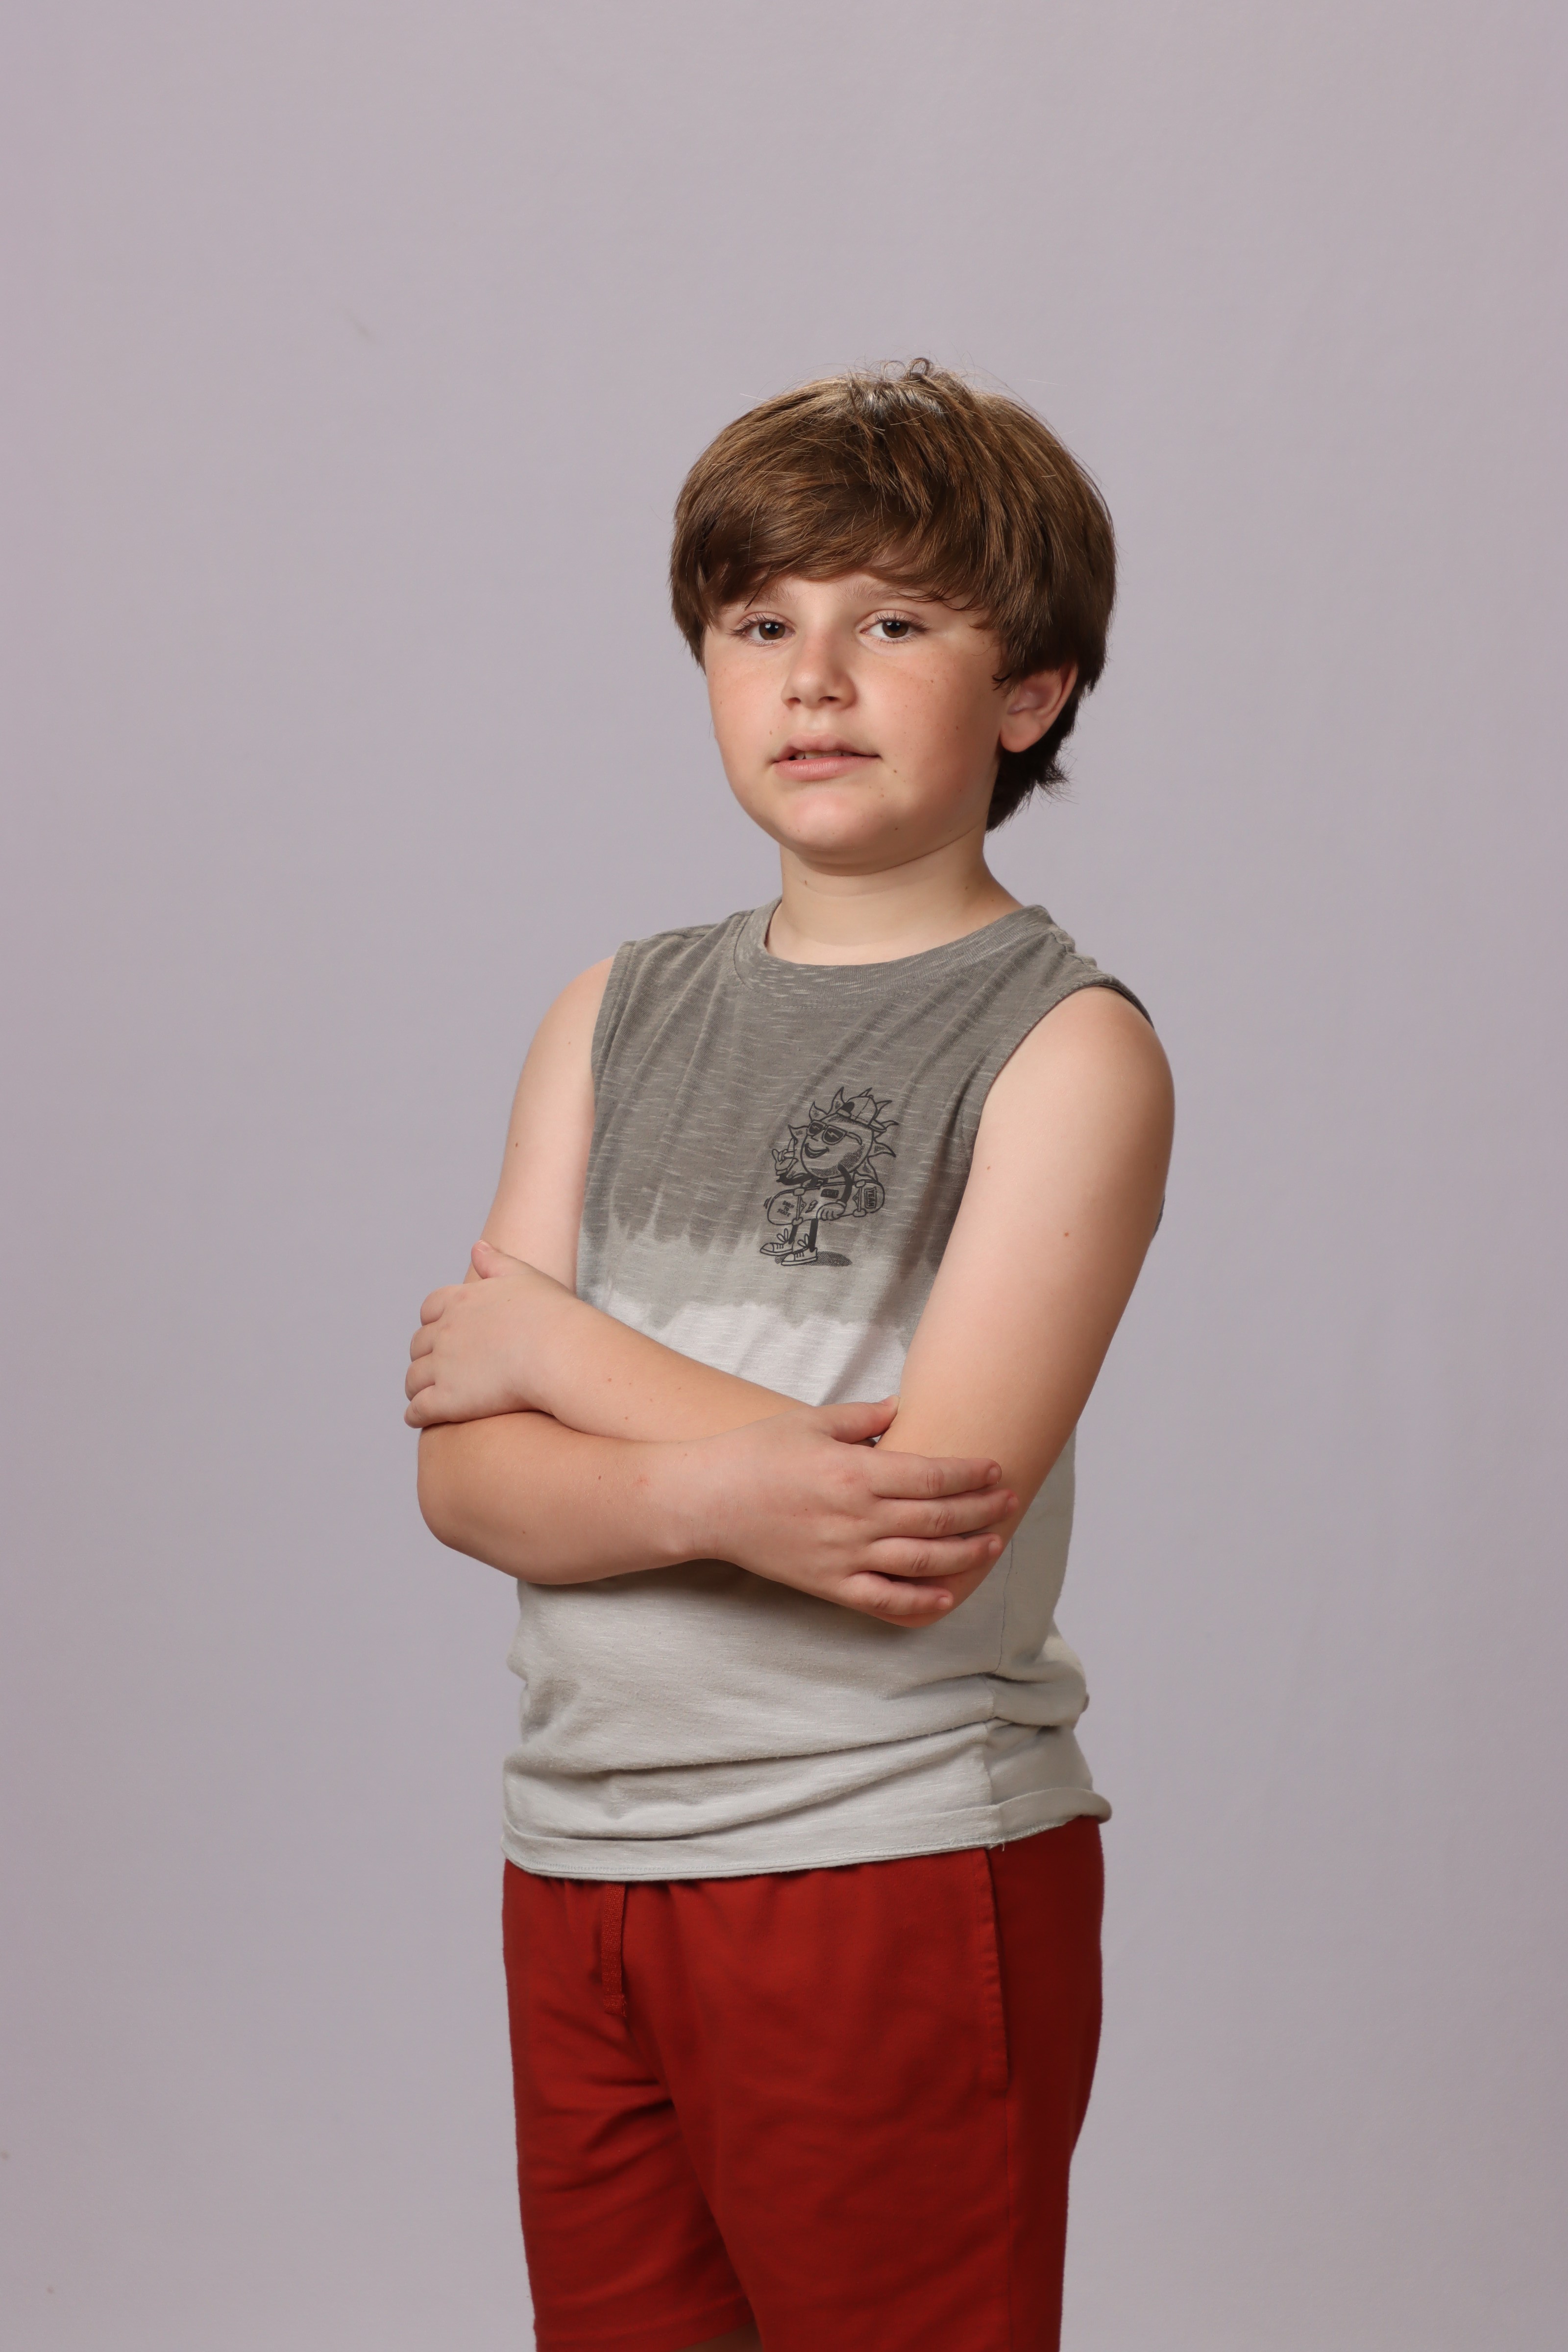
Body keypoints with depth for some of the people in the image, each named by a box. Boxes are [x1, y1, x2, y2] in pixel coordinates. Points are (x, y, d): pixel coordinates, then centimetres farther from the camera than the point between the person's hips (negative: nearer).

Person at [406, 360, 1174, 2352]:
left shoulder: (1068, 1047, -9)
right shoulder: (619, 1014, 7)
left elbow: (928, 1532, -19)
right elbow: (463, 1473, -1)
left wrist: (549, 1335, -8)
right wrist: (720, 1490, -22)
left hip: (899, 1865, -5)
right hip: (577, 1863, 5)